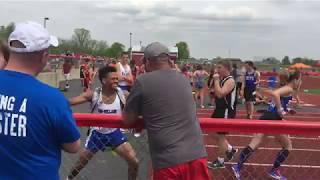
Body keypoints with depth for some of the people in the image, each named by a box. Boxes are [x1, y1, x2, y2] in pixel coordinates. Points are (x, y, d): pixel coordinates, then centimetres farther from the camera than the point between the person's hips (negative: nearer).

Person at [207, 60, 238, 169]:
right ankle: (230, 150, 32)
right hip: (220, 109, 10)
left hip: (227, 111, -10)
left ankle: (220, 161, 16)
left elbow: (220, 94, -31)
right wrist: (215, 80, 6)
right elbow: (216, 94, 16)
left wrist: (216, 80, -24)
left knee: (220, 135, 0)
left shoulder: (230, 80, -19)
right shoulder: (222, 79, 10)